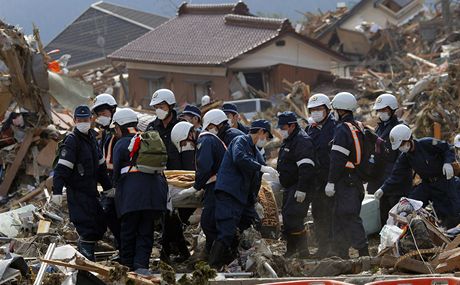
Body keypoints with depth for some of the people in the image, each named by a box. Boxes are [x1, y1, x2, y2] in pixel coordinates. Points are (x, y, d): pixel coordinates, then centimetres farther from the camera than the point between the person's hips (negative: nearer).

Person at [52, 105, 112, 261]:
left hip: (91, 190, 9)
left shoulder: (91, 138, 14)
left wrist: (108, 187, 26)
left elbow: (100, 166, 24)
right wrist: (57, 191, -27)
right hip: (77, 192, -9)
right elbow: (61, 169, -20)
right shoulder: (71, 141, -12)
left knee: (100, 225, 11)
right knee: (87, 228, -12)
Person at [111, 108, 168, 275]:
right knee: (146, 230, 7)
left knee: (128, 230, 7)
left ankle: (126, 265, 11)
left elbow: (117, 172, 6)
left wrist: (117, 186, 23)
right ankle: (141, 264, -6)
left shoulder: (121, 144, 3)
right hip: (154, 190, 4)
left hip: (131, 194, -4)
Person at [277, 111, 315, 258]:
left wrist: (302, 189, -29)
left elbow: (306, 167, -25)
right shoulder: (288, 141, 18)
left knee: (293, 219, -17)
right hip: (290, 188, 11)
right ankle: (291, 251, 20)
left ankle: (303, 251, -14)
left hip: (299, 188, -11)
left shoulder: (302, 141, -16)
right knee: (287, 220, 12)